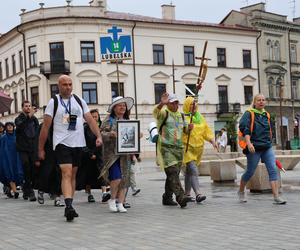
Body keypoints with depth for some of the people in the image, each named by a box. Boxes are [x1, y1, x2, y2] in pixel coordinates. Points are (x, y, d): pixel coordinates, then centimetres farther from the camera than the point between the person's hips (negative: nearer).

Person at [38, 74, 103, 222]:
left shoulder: (79, 101, 11)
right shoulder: (53, 102, 0)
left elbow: (90, 120, 9)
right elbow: (45, 127, 0)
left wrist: (98, 136, -6)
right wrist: (41, 149, 0)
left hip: (78, 143, 4)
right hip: (62, 143, -4)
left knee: (73, 175, 10)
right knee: (66, 174, -17)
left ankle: (69, 206, 18)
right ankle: (68, 206, -27)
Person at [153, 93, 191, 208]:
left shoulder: (181, 116, 18)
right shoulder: (164, 113, -1)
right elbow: (156, 111, -24)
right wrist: (161, 103, -46)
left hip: (179, 148, 7)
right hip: (166, 148, -7)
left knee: (173, 175, 9)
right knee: (173, 172, -19)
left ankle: (167, 198, 20)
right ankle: (180, 196, -29)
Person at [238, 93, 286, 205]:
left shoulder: (266, 115, 14)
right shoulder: (249, 114, -5)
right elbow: (244, 128, -17)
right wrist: (249, 143, -28)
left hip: (267, 147, 5)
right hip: (254, 148, -5)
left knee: (273, 170, -8)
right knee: (250, 172, 6)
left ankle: (276, 197, -12)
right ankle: (241, 191, 30)